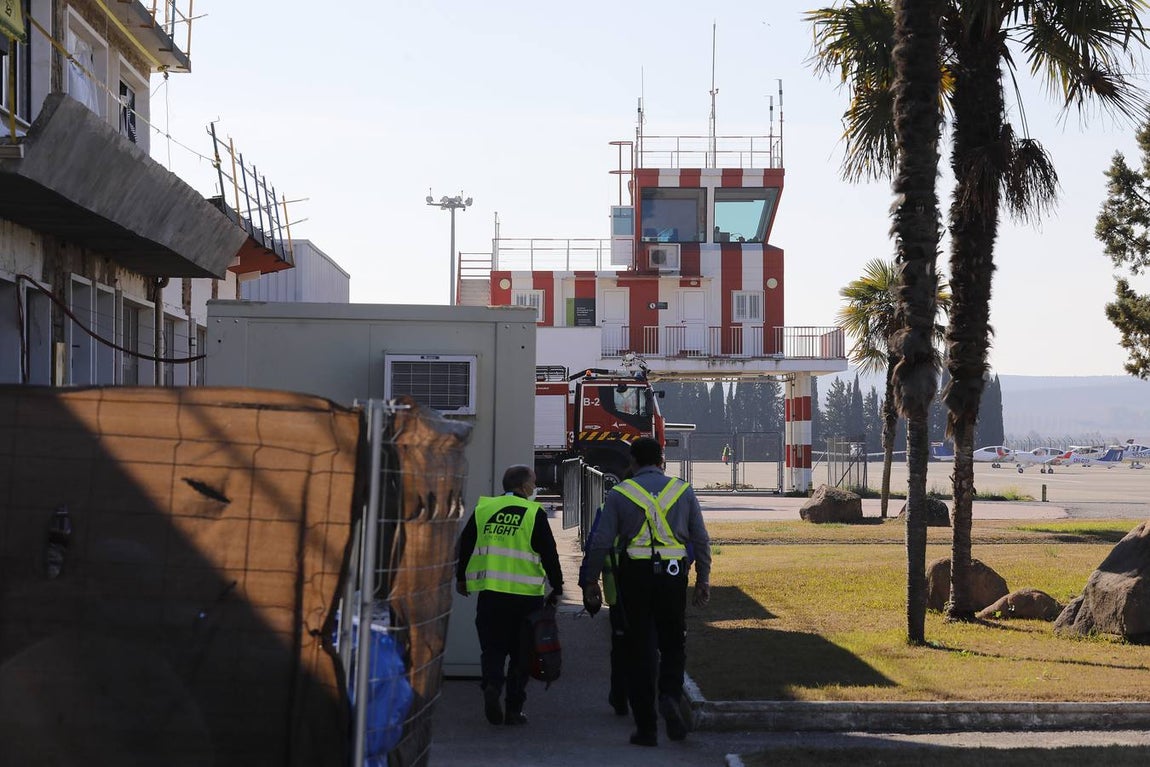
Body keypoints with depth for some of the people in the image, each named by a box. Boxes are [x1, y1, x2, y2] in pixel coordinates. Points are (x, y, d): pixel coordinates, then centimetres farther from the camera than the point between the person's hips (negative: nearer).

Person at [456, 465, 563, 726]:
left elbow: (464, 545, 14)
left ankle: (492, 685, -17)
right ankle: (514, 709, 8)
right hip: (526, 595, -2)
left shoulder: (482, 510, 8)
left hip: (490, 593, 3)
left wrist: (461, 578, 27)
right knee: (520, 652, 8)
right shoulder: (534, 514, -3)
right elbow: (549, 555, -4)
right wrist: (556, 588, 5)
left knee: (492, 646, 11)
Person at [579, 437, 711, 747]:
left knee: (639, 649, 6)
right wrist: (703, 579, 14)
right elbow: (701, 540, 6)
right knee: (673, 643, 15)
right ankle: (671, 695, -14)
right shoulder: (682, 491, 6)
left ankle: (646, 727, 7)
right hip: (673, 576, 1)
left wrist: (590, 581, 6)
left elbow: (601, 542, -3)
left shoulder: (620, 494, 0)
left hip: (635, 576, -1)